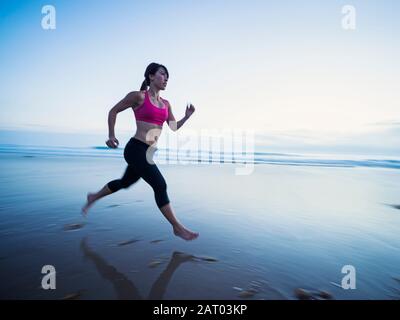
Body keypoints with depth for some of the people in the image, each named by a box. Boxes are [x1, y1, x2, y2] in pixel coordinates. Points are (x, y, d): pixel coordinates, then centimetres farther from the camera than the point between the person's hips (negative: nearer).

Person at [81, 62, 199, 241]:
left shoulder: (165, 104, 13)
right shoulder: (138, 96, -6)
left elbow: (174, 127, 17)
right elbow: (113, 111, 3)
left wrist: (187, 117, 1)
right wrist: (111, 135, -4)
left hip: (148, 152, 8)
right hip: (136, 149, -8)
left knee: (125, 182, 23)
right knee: (160, 185, -10)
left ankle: (93, 197, 49)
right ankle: (178, 228, 3)